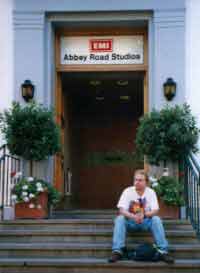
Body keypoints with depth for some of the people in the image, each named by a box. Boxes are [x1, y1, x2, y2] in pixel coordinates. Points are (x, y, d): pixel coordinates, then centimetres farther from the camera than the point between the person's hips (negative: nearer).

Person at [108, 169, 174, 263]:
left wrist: (144, 215, -38)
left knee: (156, 219, -30)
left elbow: (155, 211, -16)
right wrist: (133, 216, -38)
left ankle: (163, 251, -31)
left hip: (145, 221, 0)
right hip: (130, 221, 0)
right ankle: (117, 251, -36)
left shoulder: (151, 192, -7)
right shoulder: (127, 191, -9)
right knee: (120, 219, -30)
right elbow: (121, 210, -18)